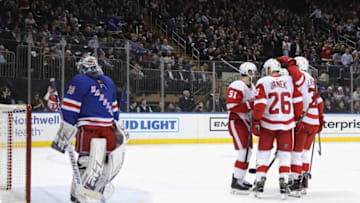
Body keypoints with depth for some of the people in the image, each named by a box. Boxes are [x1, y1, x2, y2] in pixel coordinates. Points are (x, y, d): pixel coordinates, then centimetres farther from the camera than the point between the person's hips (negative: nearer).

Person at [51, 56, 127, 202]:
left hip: (108, 128, 6)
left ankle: (102, 185, 25)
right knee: (88, 160, -11)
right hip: (88, 128, -6)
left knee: (116, 156, 8)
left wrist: (117, 126, 21)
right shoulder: (80, 81, 1)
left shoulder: (108, 82, 15)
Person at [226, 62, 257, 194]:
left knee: (248, 151, 15)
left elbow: (254, 104, 26)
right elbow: (232, 105, -26)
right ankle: (235, 183, -13)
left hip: (247, 122, 10)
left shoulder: (252, 87, 15)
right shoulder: (237, 86, -17)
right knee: (244, 152, -15)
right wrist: (250, 105, -23)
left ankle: (239, 178, 29)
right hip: (236, 122, -10)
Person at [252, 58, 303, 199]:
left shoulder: (263, 82, -4)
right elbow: (297, 101, 6)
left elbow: (260, 103, -12)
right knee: (285, 155, 9)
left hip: (267, 124, -1)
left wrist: (256, 121, -8)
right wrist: (298, 119, 14)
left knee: (263, 154, 10)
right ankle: (284, 184, 5)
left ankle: (260, 183, 8)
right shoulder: (290, 81, 5)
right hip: (286, 124, 2)